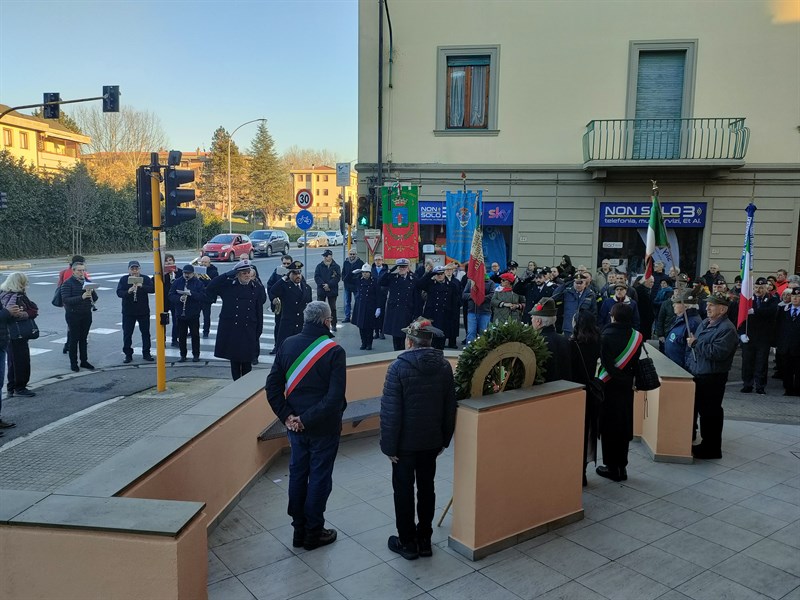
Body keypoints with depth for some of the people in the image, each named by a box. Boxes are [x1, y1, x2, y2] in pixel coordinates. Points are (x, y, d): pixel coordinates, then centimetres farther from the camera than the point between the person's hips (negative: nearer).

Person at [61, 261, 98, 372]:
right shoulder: (67, 283, -8)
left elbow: (95, 298, 7)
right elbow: (65, 300, -19)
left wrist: (92, 292, -15)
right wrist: (81, 297, -29)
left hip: (87, 314, 5)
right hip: (74, 315, -5)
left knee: (84, 339, 12)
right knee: (74, 339, 2)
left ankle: (84, 361, 21)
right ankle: (73, 363, 10)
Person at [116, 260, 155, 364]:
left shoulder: (145, 278, -1)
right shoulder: (123, 279, -1)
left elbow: (153, 289, -15)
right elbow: (119, 293, -11)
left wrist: (141, 286, -29)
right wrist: (128, 291, -30)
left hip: (143, 311, 0)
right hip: (128, 312, 0)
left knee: (145, 332, 7)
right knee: (127, 334, 4)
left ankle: (146, 353, 19)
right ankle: (128, 354, 14)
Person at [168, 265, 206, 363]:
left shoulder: (198, 283, -3)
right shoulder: (177, 282, 4)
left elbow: (203, 297, -14)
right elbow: (171, 296, 0)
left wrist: (191, 293, -24)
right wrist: (179, 298, -19)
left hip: (193, 314, -2)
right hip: (180, 313, 2)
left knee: (195, 335, 3)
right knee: (181, 336, 7)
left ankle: (196, 355, 14)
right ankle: (183, 355, 19)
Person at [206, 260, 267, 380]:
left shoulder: (256, 288, 2)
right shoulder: (228, 285, 0)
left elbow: (259, 312, 6)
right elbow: (209, 290, -12)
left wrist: (258, 332, 3)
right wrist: (228, 274, -14)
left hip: (249, 332, 1)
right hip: (231, 332, 0)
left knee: (247, 363, 8)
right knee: (234, 361, 8)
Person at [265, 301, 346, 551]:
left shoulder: (287, 345, -1)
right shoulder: (334, 351, -16)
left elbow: (272, 385, -3)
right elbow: (336, 396, -22)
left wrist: (287, 415, -5)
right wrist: (308, 419, -15)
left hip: (295, 425, 5)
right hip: (324, 427, -5)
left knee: (297, 474, 16)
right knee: (319, 478, 9)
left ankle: (299, 530, 29)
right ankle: (313, 533, 22)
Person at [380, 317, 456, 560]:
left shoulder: (399, 367, -18)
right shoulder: (444, 366, -3)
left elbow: (390, 411, -18)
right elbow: (450, 407, 3)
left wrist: (389, 445, -9)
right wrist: (444, 439, 12)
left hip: (405, 441, -4)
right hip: (432, 440, 5)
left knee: (404, 490, 9)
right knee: (426, 488, 15)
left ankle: (407, 542, 19)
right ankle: (424, 540, 26)